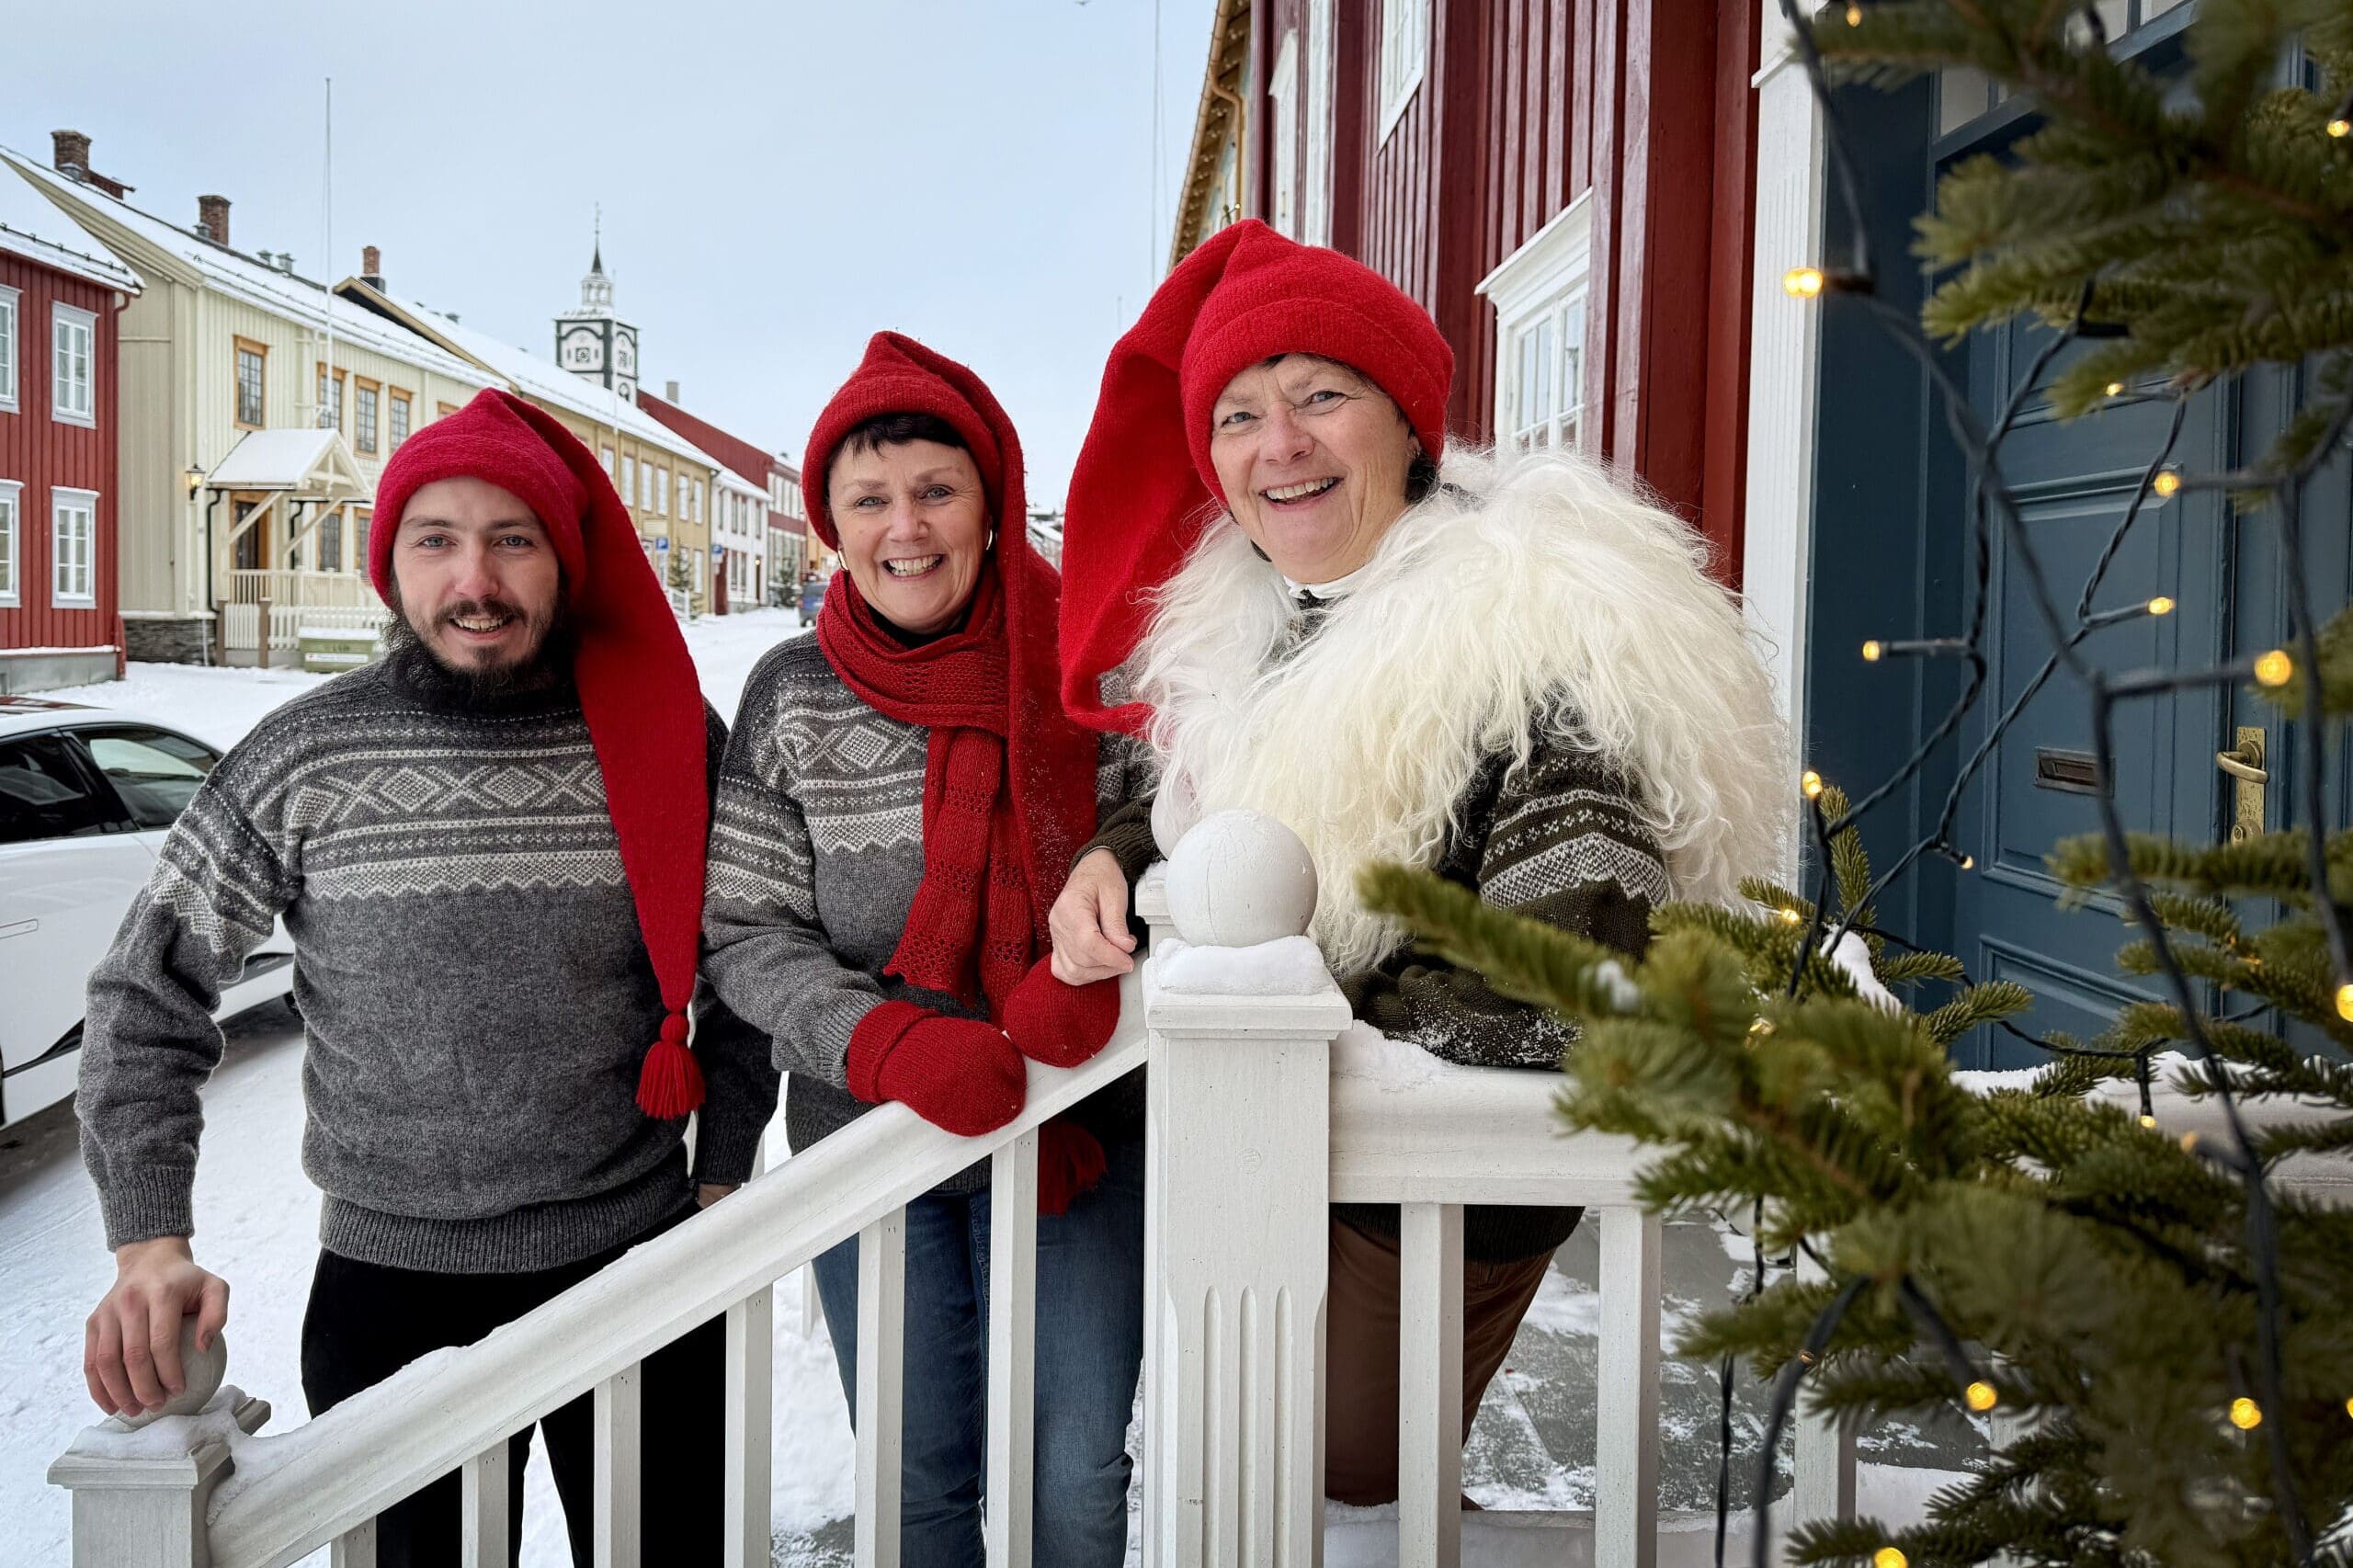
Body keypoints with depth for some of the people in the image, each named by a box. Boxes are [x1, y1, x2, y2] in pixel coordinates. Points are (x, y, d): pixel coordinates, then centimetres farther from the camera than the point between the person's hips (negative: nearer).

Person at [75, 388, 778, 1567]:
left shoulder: (672, 738, -6)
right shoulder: (300, 763, -7)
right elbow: (147, 1000, 0)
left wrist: (720, 1183, 4)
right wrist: (150, 1244, -10)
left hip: (639, 1261, 1)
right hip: (390, 1287, 0)